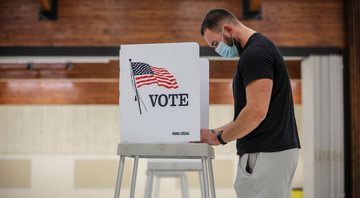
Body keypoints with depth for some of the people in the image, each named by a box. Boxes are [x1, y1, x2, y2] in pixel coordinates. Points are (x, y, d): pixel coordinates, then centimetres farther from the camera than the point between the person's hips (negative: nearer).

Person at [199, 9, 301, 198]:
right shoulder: (260, 48, 17)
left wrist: (219, 137, -10)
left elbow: (256, 112, -23)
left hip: (265, 153, -10)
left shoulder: (254, 53, -15)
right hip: (273, 150, 10)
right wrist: (216, 132, 14)